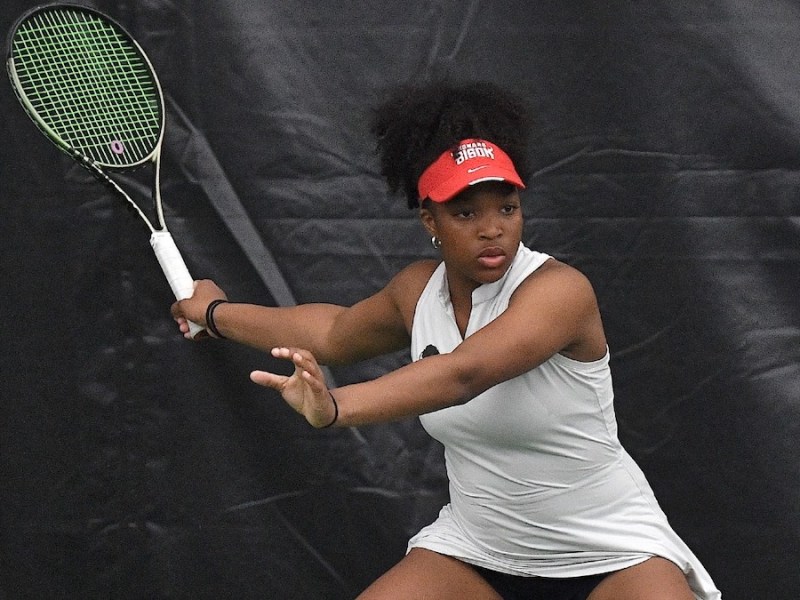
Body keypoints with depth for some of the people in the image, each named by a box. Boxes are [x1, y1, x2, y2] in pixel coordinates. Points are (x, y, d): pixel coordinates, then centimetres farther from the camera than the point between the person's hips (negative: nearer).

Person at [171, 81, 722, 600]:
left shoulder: (559, 289, -22)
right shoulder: (419, 290, -1)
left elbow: (462, 373, -39)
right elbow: (334, 331, 22)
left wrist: (335, 408, -54)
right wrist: (217, 312, 32)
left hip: (611, 555, -5)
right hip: (475, 547, 6)